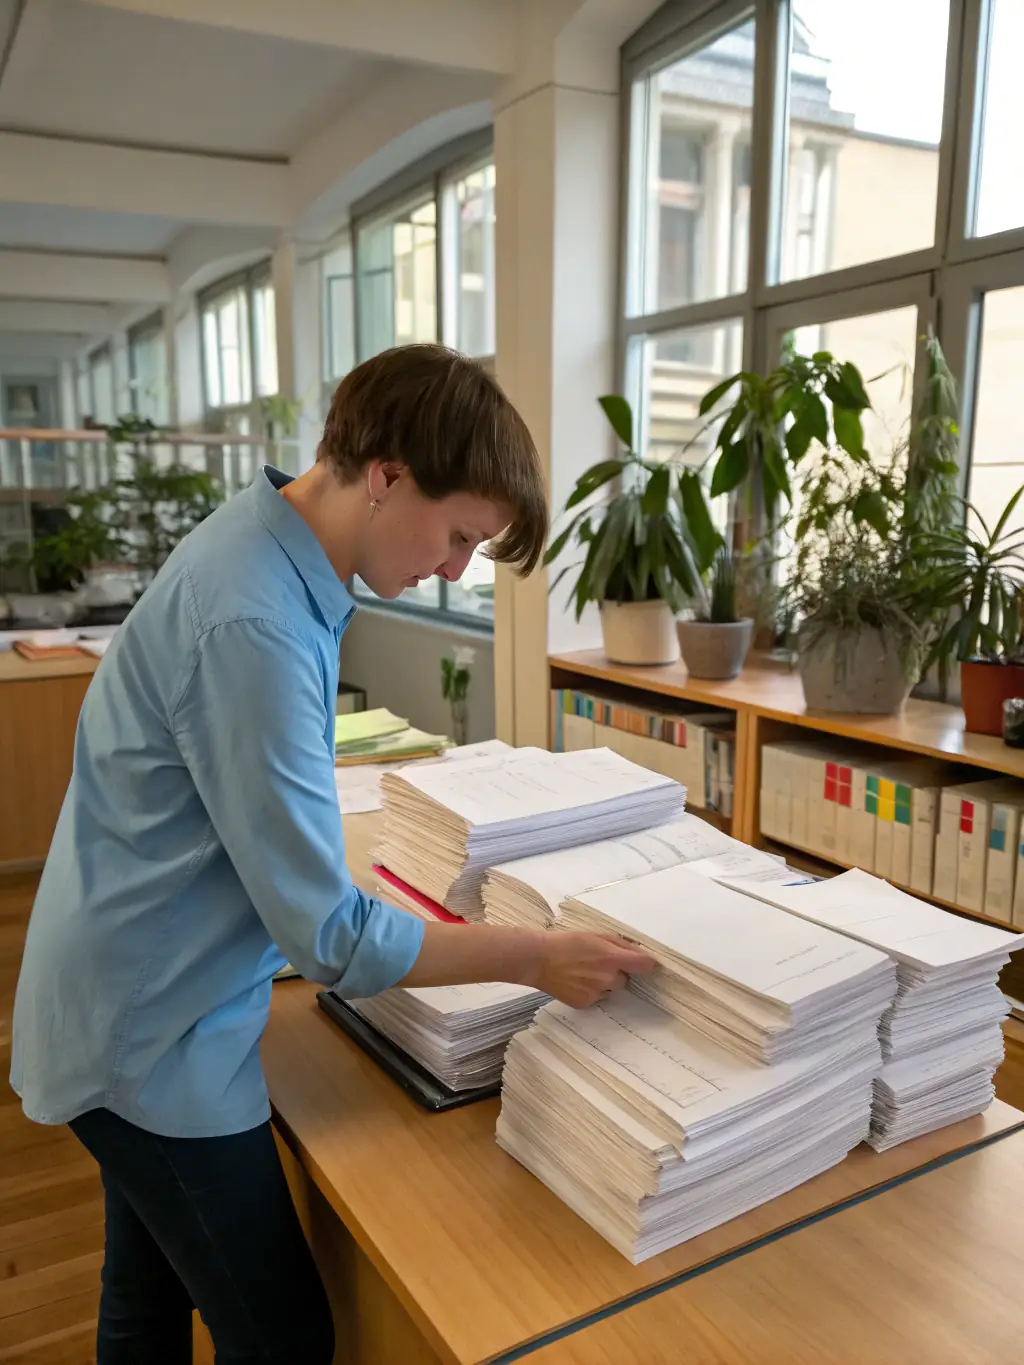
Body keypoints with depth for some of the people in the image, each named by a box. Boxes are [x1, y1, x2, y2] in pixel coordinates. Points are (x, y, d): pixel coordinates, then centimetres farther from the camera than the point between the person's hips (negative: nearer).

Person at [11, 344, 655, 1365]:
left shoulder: (260, 537, 0)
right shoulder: (254, 627, -30)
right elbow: (328, 937, -25)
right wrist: (538, 958, -18)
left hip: (128, 1003, 9)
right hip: (151, 1037, -9)